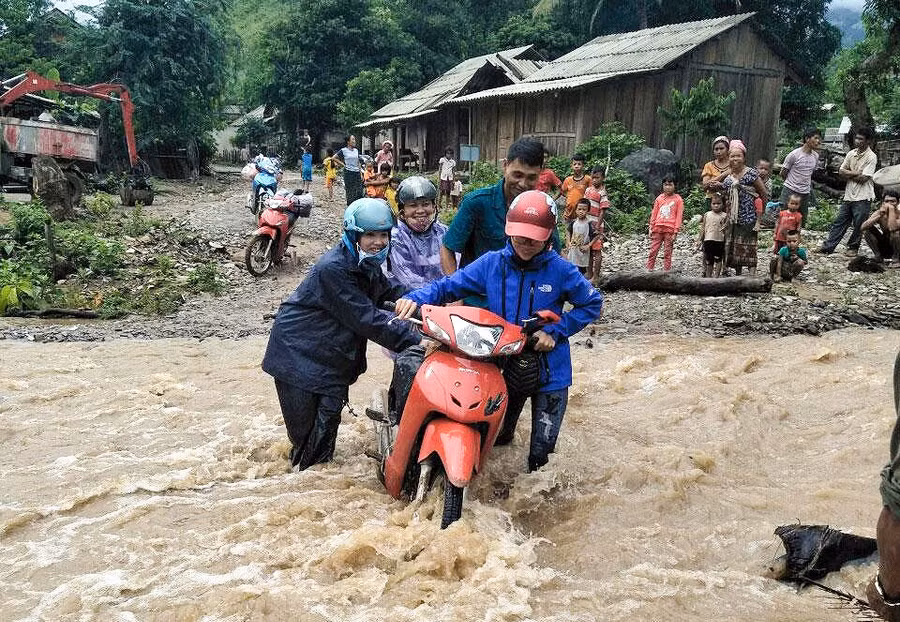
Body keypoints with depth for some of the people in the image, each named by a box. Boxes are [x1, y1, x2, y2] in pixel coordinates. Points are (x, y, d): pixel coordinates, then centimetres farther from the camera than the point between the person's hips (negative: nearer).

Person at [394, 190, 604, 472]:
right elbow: (450, 285, -4)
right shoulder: (492, 263, -6)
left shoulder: (560, 269, -11)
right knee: (494, 441, 22)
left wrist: (555, 332, -12)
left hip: (549, 373, -2)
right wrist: (416, 298, -23)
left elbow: (592, 303, -1)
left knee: (541, 455, 7)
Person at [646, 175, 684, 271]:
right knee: (653, 252, 1)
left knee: (667, 253, 1)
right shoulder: (659, 198, 11)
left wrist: (675, 232, -7)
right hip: (657, 228, 3)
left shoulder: (678, 199, 2)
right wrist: (651, 228, 6)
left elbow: (679, 216, -1)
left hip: (669, 230, -3)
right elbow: (654, 214, 13)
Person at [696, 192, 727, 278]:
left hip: (719, 241, -2)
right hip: (708, 240, 2)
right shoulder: (707, 215, 6)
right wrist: (700, 240, 8)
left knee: (718, 260, 1)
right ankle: (708, 276, 17)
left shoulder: (724, 216, 1)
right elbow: (703, 228, 10)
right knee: (708, 260, 8)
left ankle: (716, 276, 5)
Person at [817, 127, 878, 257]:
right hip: (849, 195, 6)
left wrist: (848, 174, -6)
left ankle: (853, 248, 19)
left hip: (863, 198, -6)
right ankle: (827, 246, 10)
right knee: (839, 222, 8)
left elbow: (863, 178, -18)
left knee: (858, 225, 4)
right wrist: (856, 173, -10)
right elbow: (841, 172, 4)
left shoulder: (871, 157, -12)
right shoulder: (851, 153, 8)